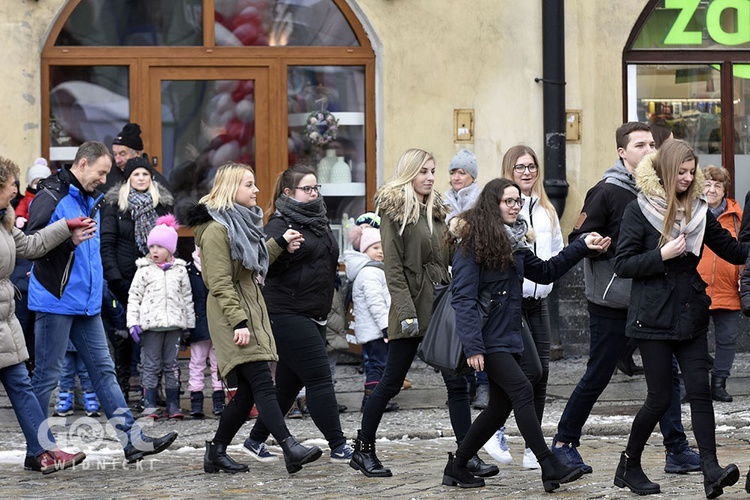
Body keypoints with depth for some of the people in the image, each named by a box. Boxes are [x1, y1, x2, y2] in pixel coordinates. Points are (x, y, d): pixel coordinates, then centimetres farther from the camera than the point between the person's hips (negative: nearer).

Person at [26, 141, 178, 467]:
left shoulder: (90, 200, 17)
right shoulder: (52, 197, -11)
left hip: (87, 303, 9)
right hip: (55, 302, -9)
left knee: (103, 369, 6)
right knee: (47, 375, -1)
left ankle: (132, 439, 5)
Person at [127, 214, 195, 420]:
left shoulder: (180, 270, 8)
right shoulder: (144, 270, 3)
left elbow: (187, 298, 12)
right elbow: (134, 297, 2)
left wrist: (190, 323, 10)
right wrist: (133, 322, -6)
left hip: (173, 324, 2)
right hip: (150, 324, -2)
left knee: (171, 365, 7)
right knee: (151, 366, 1)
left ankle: (173, 405, 12)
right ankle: (149, 405, 4)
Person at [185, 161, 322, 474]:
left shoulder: (242, 222, 17)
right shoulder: (217, 229, -13)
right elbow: (220, 283, -18)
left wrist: (280, 244, 21)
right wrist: (238, 322, -24)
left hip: (252, 312, 10)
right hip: (233, 315, -10)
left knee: (248, 390, 6)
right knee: (262, 382, -16)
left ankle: (217, 452, 14)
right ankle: (289, 448, -24)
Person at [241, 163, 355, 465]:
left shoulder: (318, 221, 15)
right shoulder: (280, 225, -11)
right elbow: (264, 265, -22)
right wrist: (283, 248, -37)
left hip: (314, 315, 9)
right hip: (287, 313, -9)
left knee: (289, 383, 11)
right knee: (319, 378, -10)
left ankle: (255, 440, 21)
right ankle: (339, 447, -7)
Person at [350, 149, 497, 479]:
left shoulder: (436, 210, 15)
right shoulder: (394, 210, -5)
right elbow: (393, 266, -11)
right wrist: (406, 311, -19)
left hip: (442, 304, 6)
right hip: (413, 306, -6)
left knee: (457, 382, -1)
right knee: (391, 382, 3)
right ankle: (363, 450, 16)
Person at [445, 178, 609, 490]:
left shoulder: (514, 242, 14)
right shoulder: (472, 242, -11)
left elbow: (544, 271, 22)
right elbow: (463, 297, -16)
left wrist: (582, 248, 13)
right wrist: (472, 347, -23)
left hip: (508, 335, 9)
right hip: (487, 338, -9)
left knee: (501, 405, 9)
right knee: (522, 390, -15)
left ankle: (457, 467, 19)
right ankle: (550, 468, -14)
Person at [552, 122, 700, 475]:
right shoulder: (606, 192, -9)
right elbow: (579, 240, -11)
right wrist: (612, 249, -25)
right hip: (611, 303, -6)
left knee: (667, 373, 1)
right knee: (597, 377, 2)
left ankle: (677, 450, 4)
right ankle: (564, 443, 16)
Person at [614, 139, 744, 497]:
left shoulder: (698, 210, 9)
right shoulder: (639, 211, -5)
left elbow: (733, 251, 8)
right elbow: (623, 264, -9)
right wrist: (663, 255, -19)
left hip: (690, 316, 4)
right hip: (654, 318, -4)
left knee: (700, 389, -7)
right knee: (660, 397, -2)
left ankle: (711, 471, -14)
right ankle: (629, 466, 16)